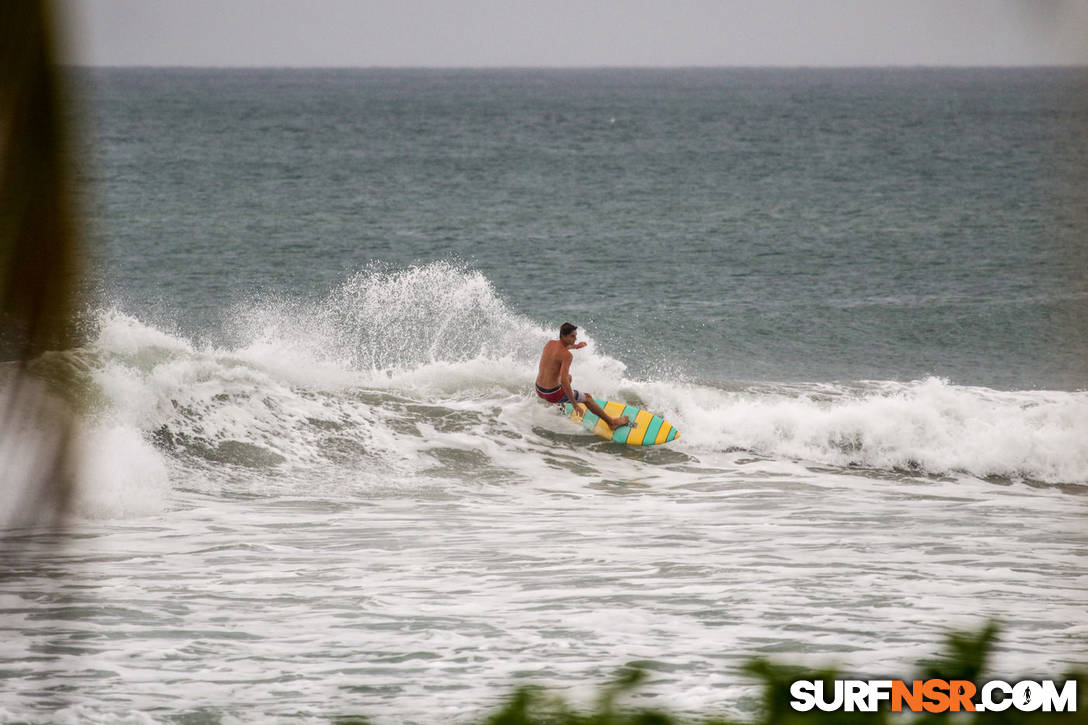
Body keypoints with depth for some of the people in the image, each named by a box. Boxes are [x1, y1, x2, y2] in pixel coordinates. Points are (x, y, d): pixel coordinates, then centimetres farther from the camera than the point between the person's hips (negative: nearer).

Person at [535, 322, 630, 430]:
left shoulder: (550, 343, -2)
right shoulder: (567, 355, -25)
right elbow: (564, 381, -33)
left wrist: (574, 346, 34)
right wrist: (574, 403, -27)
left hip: (539, 390, 8)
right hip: (553, 394, -8)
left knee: (568, 377, 36)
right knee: (587, 397, 12)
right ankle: (612, 422, 23)